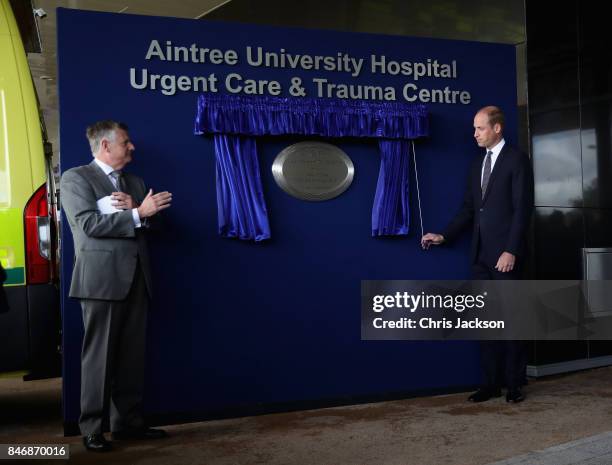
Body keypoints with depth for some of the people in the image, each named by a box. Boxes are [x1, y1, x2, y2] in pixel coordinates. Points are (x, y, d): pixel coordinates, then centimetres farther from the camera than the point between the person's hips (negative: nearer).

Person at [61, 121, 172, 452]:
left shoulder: (134, 182, 21)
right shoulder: (76, 178, -1)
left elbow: (146, 222, 14)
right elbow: (89, 224, -14)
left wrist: (134, 209, -6)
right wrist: (137, 213, -16)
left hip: (136, 277, 7)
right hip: (102, 277, -6)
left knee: (133, 355, 8)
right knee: (99, 356, -2)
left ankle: (128, 421, 17)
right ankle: (91, 429, 6)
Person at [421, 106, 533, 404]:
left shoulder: (517, 160, -4)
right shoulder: (477, 165, 17)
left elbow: (522, 209, -11)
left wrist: (512, 251, -17)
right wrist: (444, 236, 4)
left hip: (505, 254, -6)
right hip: (481, 255, 7)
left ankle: (514, 384, 10)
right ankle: (490, 383, 13)